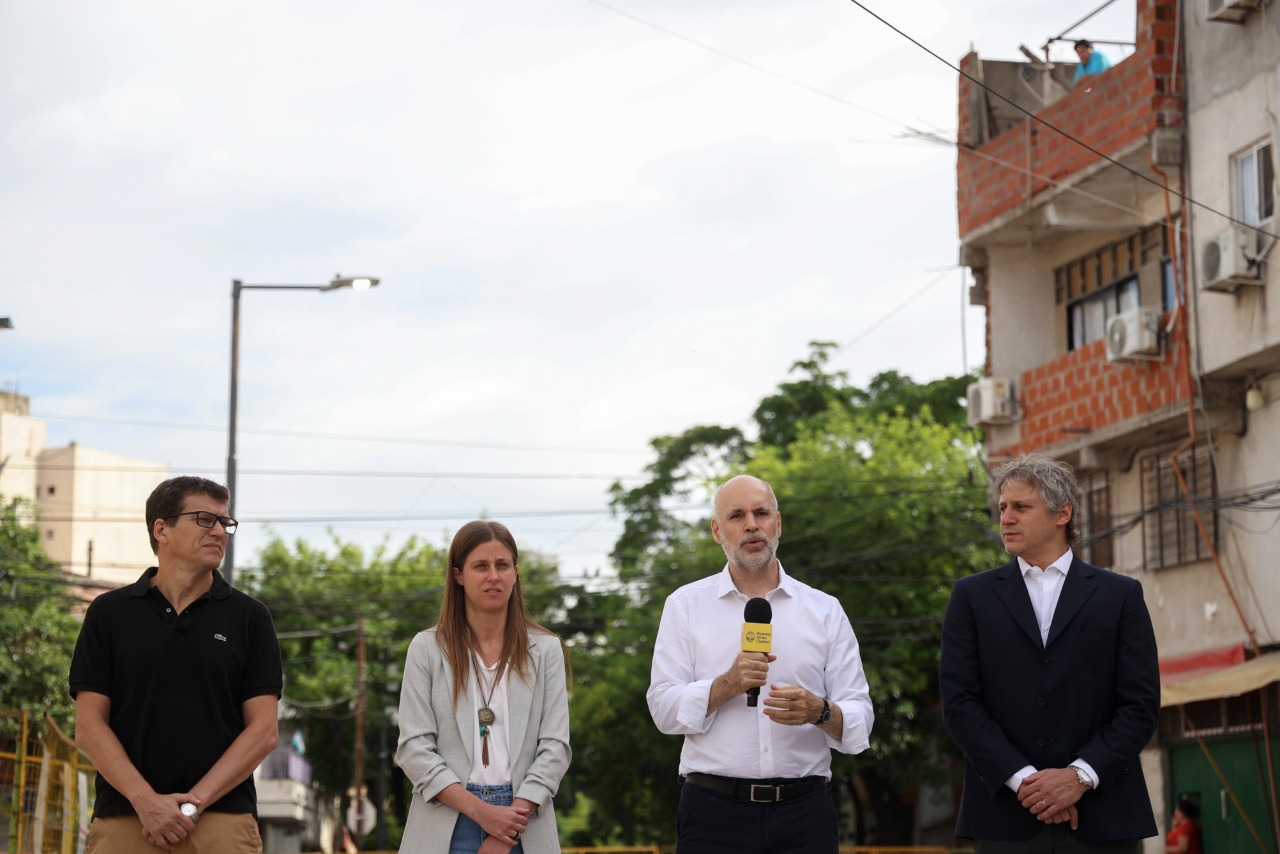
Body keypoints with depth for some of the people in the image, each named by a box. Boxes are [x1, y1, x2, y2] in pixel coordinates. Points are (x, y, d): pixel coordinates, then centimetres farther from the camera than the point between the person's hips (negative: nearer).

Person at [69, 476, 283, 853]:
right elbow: (89, 726, 3)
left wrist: (194, 803, -9)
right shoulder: (109, 613, 8)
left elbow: (264, 730, 2)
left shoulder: (248, 616, 7)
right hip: (122, 820, 0)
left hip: (223, 821, 0)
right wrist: (146, 801, -10)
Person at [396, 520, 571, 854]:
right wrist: (481, 811, -12)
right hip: (447, 824, -1)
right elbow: (413, 748, -1)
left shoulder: (545, 650, 9)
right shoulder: (427, 649, 6)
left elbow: (555, 745, 2)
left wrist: (511, 824, -10)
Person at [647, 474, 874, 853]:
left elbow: (859, 719, 4)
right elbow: (664, 709, -2)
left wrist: (820, 712, -17)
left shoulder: (825, 611, 9)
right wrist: (728, 685, -17)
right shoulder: (686, 605, 7)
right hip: (715, 813, -1)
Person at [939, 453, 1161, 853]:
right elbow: (959, 702, 0)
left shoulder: (1121, 595, 8)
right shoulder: (973, 596, 9)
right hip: (1007, 816, 0)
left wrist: (1080, 776, -11)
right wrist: (1022, 779, -11)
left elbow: (1141, 705, 2)